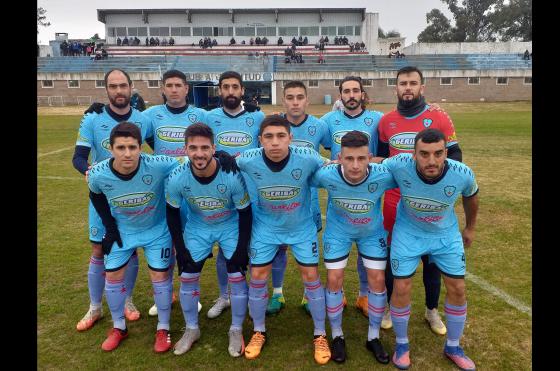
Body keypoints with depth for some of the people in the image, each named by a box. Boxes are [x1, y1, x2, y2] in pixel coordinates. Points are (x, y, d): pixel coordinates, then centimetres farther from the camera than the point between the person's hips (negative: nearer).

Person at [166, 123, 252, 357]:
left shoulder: (232, 176, -32)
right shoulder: (177, 178, -26)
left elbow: (245, 213, -18)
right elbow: (172, 213, -8)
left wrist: (242, 249, -15)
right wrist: (180, 248, -7)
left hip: (231, 226, -2)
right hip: (197, 227, 2)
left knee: (237, 277, -4)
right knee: (188, 277, 3)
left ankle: (236, 331, 19)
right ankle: (191, 329, 27)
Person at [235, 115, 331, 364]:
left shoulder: (308, 158, -28)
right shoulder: (248, 161, -25)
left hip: (302, 226, -1)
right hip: (265, 226, 1)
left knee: (311, 276, 3)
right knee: (257, 277, 5)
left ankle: (320, 335, 25)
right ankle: (259, 332, 30)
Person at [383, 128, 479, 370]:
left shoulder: (463, 174, -27)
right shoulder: (400, 165, -33)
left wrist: (470, 228, 13)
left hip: (446, 234, 2)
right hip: (408, 232, -1)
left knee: (457, 289, 7)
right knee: (402, 288, 0)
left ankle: (452, 347, 33)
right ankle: (402, 344, 27)